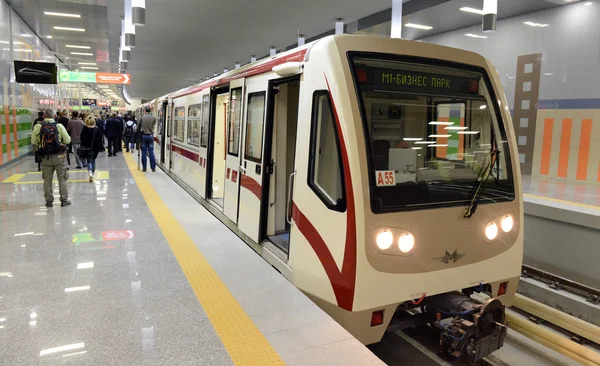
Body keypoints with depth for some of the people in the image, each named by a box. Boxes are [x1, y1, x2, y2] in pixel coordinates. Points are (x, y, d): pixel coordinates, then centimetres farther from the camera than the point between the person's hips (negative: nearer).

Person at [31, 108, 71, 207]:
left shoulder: (38, 127, -5)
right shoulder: (59, 126, -9)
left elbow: (34, 142, -1)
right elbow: (67, 140, -6)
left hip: (45, 157, 2)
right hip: (59, 156, -2)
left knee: (47, 179, 12)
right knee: (62, 178, 7)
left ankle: (49, 200, 18)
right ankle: (64, 200, 10)